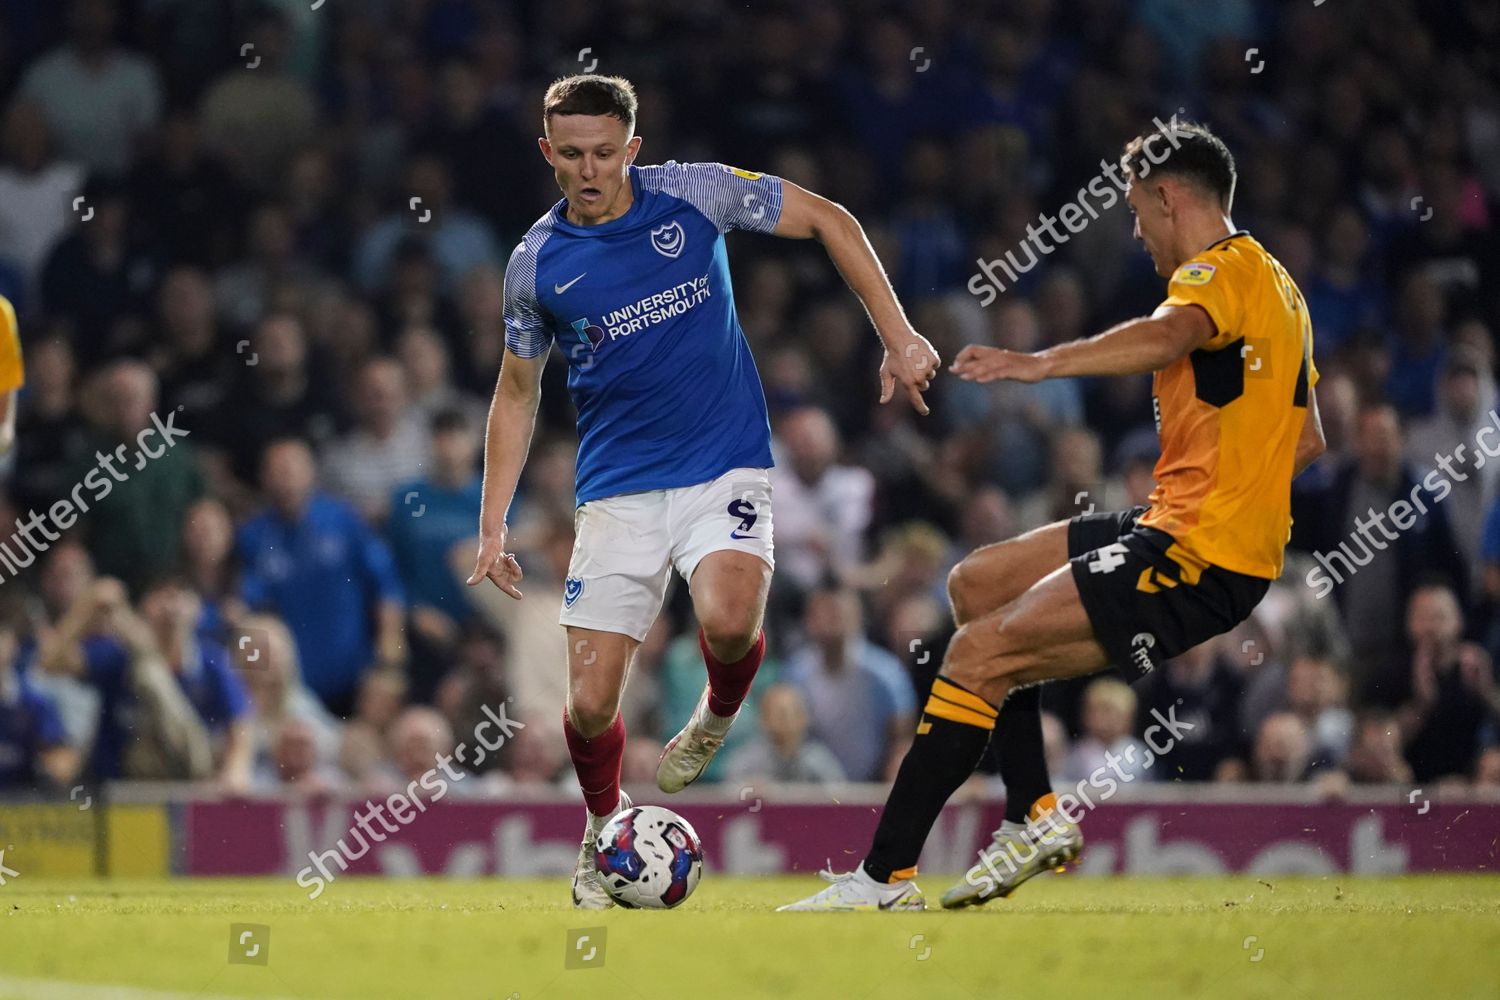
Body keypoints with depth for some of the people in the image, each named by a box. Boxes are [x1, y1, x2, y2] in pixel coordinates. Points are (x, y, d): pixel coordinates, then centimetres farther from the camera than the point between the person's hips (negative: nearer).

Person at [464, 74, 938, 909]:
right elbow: (518, 394, 13)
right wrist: (493, 527, 7)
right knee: (591, 705, -7)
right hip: (618, 489, 2)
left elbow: (828, 220, 4)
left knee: (729, 622, -31)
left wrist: (899, 336, -2)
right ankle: (605, 826, 26)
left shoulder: (694, 195, -6)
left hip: (725, 470, -2)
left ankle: (718, 716, 5)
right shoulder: (536, 265, -1)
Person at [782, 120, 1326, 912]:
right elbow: (1306, 439, 26)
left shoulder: (1223, 269, -11)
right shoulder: (1273, 281, 20)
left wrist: (1039, 364, -45)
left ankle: (885, 879, -14)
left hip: (1199, 559, -10)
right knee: (976, 584, 15)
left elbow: (1171, 334, -36)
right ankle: (1037, 816, 12)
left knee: (978, 652, -16)